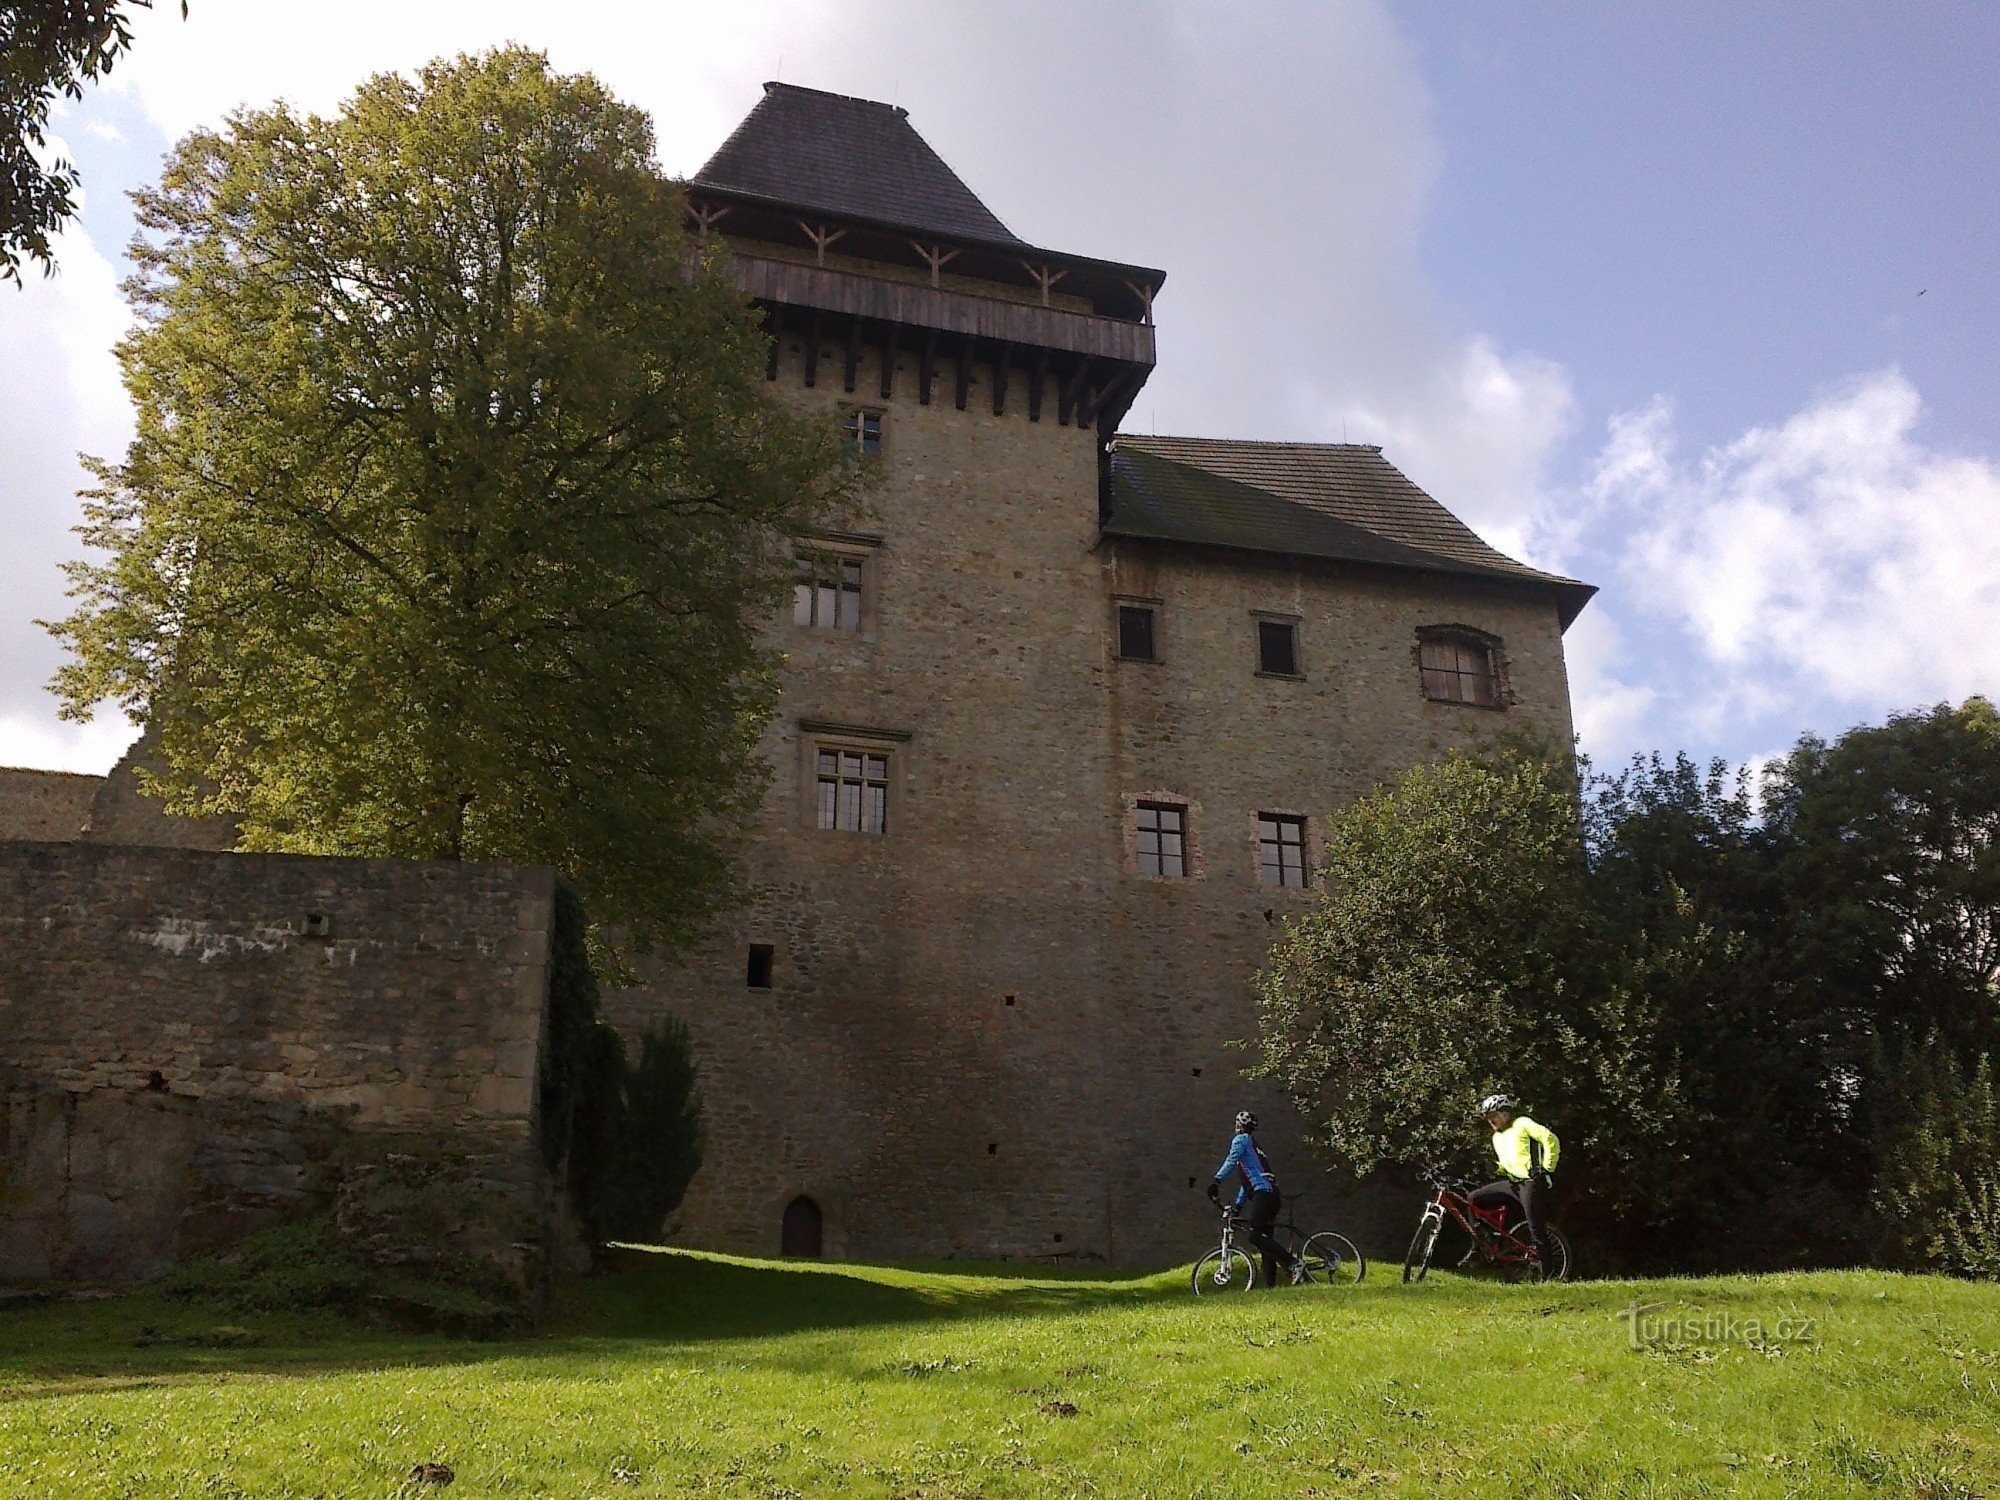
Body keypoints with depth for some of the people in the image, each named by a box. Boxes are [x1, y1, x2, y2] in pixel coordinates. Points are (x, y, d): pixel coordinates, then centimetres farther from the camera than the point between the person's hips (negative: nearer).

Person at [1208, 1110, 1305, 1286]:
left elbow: (1231, 1161, -12)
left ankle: (1294, 1264, -26)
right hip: (1271, 1194, 10)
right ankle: (1270, 1285, 0)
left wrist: (1216, 1181, -18)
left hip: (1262, 1193, -10)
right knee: (1265, 1240, 6)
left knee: (1255, 1236, -20)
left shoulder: (1241, 1139, 6)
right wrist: (1238, 1206, 36)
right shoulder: (1253, 1145, 33)